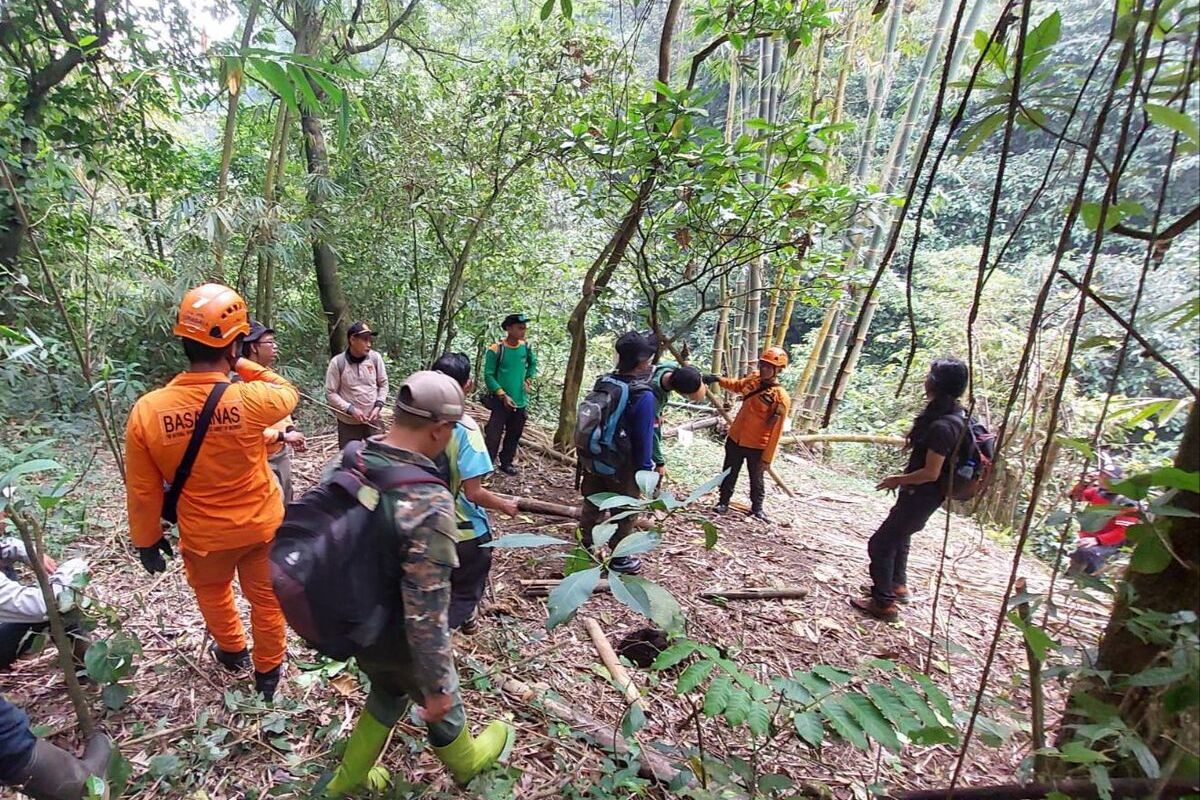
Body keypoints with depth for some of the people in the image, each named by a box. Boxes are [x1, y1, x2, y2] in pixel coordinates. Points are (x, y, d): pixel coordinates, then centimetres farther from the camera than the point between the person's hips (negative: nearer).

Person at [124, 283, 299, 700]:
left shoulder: (146, 410, -20)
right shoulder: (251, 399, -27)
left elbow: (143, 491, -8)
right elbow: (288, 393, 0)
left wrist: (147, 540, 7)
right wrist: (243, 364, 4)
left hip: (204, 535, 2)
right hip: (263, 525, -1)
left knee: (213, 593, 31)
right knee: (266, 599, 20)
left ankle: (232, 651, 54)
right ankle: (268, 671, 39)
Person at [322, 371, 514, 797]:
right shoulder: (429, 502, -37)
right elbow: (426, 613, -31)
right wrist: (437, 686, -17)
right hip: (395, 637, -6)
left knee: (387, 691, 34)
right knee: (441, 704, 25)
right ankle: (467, 762, 54)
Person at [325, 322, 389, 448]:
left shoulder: (375, 358, -6)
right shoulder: (337, 362, -13)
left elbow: (383, 384, 5)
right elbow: (330, 393, -9)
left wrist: (378, 406, -7)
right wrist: (351, 409, -18)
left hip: (372, 420, 3)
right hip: (348, 423, -2)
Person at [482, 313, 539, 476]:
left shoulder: (526, 347, 0)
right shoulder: (496, 349, -15)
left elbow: (533, 363, 21)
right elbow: (488, 376, -12)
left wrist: (528, 380, 7)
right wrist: (503, 395, -18)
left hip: (520, 401, 5)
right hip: (500, 401, -5)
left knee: (514, 435, 14)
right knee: (493, 435, -6)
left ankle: (506, 463, 29)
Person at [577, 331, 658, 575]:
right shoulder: (644, 396, -24)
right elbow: (644, 438, -21)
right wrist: (645, 470, -8)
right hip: (624, 465, -6)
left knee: (592, 505, 21)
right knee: (624, 513, 13)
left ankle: (586, 546, 38)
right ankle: (619, 558, 27)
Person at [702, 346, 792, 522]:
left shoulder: (781, 398, -22)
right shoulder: (753, 379, -4)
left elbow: (775, 432, -20)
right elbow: (736, 385, 19)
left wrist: (767, 459, -18)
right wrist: (718, 380, 1)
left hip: (756, 447, -5)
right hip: (735, 439, 5)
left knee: (756, 479, 16)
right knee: (729, 474, 19)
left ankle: (757, 508, 37)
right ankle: (723, 502, 37)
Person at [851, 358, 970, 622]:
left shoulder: (941, 426, -29)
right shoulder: (956, 415, 2)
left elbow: (931, 473, -27)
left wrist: (897, 480, -11)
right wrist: (905, 476, 16)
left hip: (921, 494, -10)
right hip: (923, 493, 10)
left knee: (881, 543, 0)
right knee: (898, 536, 28)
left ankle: (883, 603, 11)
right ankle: (897, 585, 46)